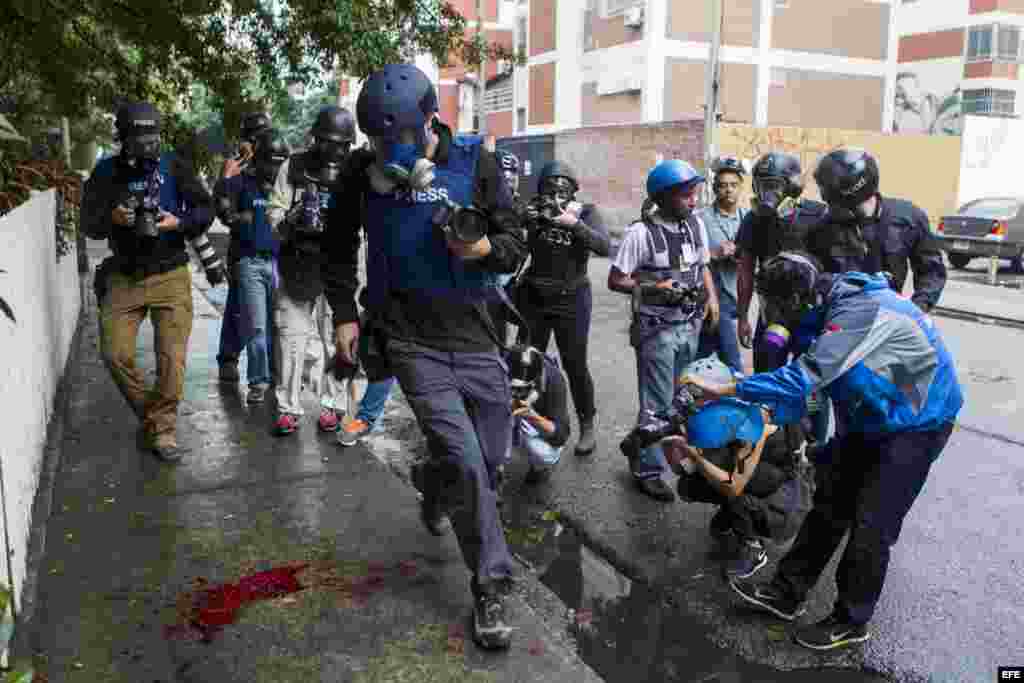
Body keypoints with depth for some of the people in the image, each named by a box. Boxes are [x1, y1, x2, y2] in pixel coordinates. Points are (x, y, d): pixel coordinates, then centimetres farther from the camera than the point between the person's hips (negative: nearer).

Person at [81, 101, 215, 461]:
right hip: (124, 277, 2)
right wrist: (111, 217, -18)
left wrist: (179, 222, -17)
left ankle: (161, 428, 10)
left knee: (172, 357, -6)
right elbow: (88, 223, 2)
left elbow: (206, 209, 1)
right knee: (116, 354, -1)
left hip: (170, 275, -2)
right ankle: (149, 413, 23)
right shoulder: (106, 172, 1)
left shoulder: (173, 166, -2)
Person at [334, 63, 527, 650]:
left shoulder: (473, 162, -2)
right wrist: (345, 312, 9)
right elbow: (341, 244, 16)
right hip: (410, 340, -1)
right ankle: (492, 587, 6)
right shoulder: (367, 171, 1)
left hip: (474, 335, 2)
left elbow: (516, 245, 1)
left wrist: (485, 248, -21)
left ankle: (434, 495, 48)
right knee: (465, 460, -11)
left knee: (490, 456, 13)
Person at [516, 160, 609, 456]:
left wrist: (575, 224, -30)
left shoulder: (586, 212, -7)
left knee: (575, 365, 0)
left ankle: (587, 426, 16)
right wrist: (523, 218, -27)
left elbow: (604, 246, -20)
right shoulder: (533, 210, -3)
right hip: (533, 298, 2)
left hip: (571, 300, -2)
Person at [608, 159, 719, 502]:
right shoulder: (641, 232, -17)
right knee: (657, 405, 1)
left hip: (690, 326, 7)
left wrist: (711, 297, 0)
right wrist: (652, 288, -25)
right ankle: (648, 471, 15)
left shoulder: (696, 223, 4)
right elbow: (615, 281, -13)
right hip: (657, 330, -7)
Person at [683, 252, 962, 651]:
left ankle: (851, 622, 15)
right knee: (830, 503, 9)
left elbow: (804, 376, -38)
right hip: (876, 417, 9)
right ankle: (787, 592, 19)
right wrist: (768, 415, -10)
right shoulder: (835, 306, -3)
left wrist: (725, 390, -34)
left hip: (919, 421, -9)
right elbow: (810, 378, 2)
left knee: (871, 522, -3)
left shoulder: (860, 311, -33)